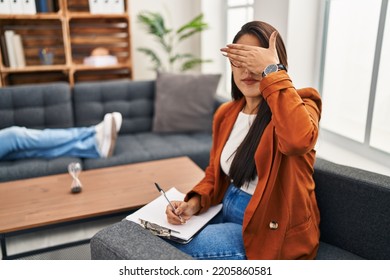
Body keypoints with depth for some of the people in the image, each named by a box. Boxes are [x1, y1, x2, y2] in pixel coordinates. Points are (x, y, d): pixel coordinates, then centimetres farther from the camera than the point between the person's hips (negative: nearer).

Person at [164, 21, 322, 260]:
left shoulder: (300, 105, -13)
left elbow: (299, 140, -38)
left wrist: (271, 71, -30)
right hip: (226, 212, 6)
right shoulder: (226, 113, 4)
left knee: (170, 248, -16)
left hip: (271, 230, -6)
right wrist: (194, 203, -8)